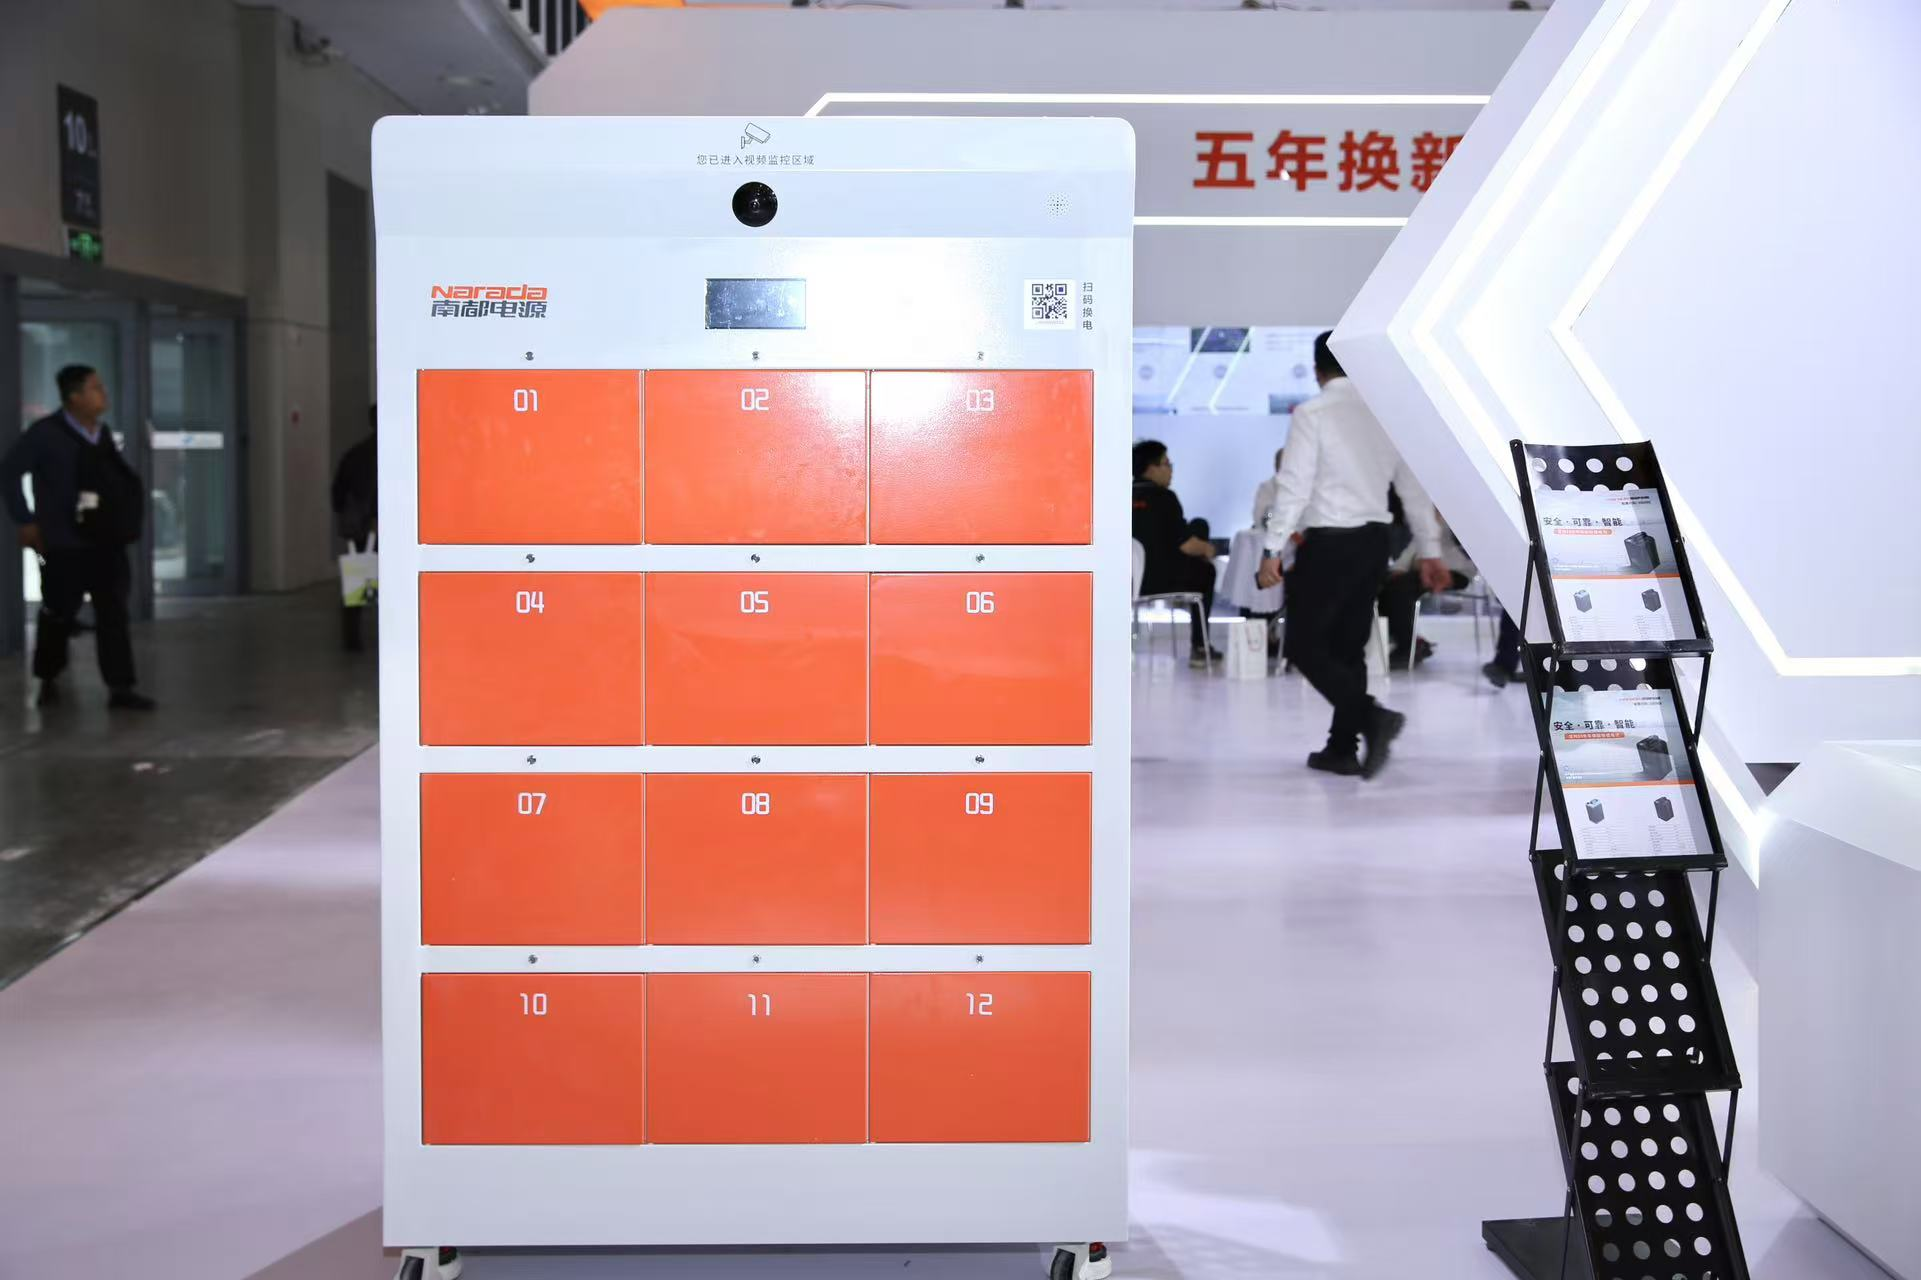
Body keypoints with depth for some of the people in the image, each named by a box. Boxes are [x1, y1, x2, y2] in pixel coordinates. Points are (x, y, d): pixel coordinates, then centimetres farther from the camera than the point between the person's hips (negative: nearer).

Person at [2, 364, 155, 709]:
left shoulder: (103, 433, 9)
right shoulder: (46, 434, -9)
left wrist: (125, 519, 6)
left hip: (106, 542, 5)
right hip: (65, 543, -5)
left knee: (113, 614, -1)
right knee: (59, 614, 8)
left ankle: (121, 687, 0)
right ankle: (48, 680, 28)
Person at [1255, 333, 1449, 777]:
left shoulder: (1312, 413, -9)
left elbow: (1294, 486, -15)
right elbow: (1413, 486, 10)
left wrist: (1273, 549, -12)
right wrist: (1429, 549, 16)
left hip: (1328, 541, -6)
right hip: (1375, 540, 6)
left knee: (1305, 645, 0)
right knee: (1348, 647, 14)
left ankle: (1371, 716, -18)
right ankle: (1342, 749, 16)